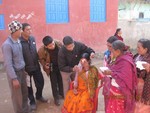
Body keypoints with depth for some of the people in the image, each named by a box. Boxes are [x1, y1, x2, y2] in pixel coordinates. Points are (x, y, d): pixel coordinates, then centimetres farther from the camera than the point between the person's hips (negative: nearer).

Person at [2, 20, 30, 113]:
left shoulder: (18, 41, 1)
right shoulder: (7, 45, -22)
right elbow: (8, 64, -21)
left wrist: (24, 69, 14)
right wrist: (14, 78, -19)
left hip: (22, 71, 7)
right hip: (14, 72, -7)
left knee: (24, 92, 19)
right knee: (17, 95, 7)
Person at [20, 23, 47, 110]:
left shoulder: (32, 38, 0)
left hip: (36, 66, 5)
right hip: (26, 68, -5)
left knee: (41, 82, 16)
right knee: (29, 86, 13)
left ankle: (39, 96, 45)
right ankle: (32, 101, 36)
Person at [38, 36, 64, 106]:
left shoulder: (59, 44, -24)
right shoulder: (41, 50, -29)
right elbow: (41, 58, -6)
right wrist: (44, 65, -20)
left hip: (61, 65, 3)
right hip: (51, 68, -2)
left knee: (61, 81, 20)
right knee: (54, 83, 9)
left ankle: (61, 94, 43)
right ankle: (56, 98, 28)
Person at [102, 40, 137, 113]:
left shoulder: (126, 62, -21)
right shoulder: (120, 59, 7)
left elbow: (125, 78, -25)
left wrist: (111, 73, -21)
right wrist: (109, 70, -2)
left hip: (120, 92, -8)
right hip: (115, 90, 8)